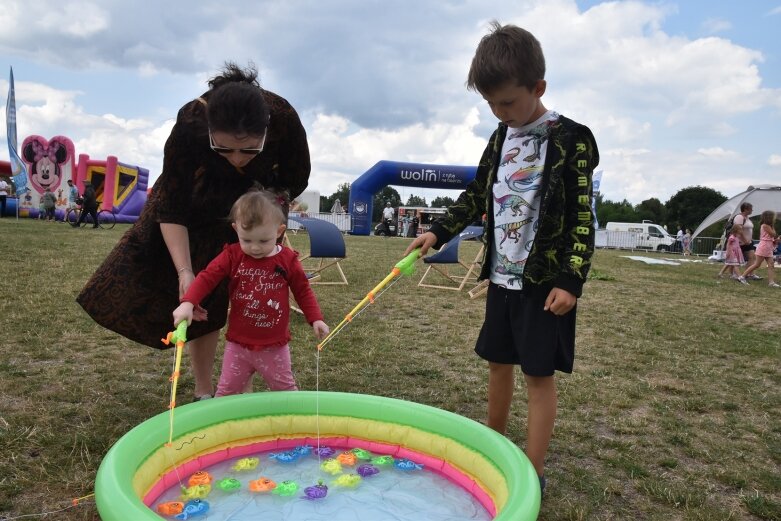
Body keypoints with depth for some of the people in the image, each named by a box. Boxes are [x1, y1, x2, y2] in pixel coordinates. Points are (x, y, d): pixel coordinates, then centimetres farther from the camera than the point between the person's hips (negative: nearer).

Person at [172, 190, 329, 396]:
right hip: (238, 344, 1)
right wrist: (188, 303, -30)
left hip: (275, 346, 0)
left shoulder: (288, 260, -8)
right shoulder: (232, 255, -8)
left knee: (286, 391, 15)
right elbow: (207, 277, -15)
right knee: (226, 392, 11)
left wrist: (316, 319, -7)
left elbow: (303, 290, 1)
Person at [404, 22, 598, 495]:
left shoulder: (571, 140, -11)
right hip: (502, 277, 7)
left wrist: (570, 280, -18)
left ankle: (534, 475, 14)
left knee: (538, 374, 1)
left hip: (545, 281, -6)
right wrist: (438, 232, 4)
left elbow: (582, 219, -13)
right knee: (498, 363, 17)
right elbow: (477, 197, 15)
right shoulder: (500, 138, 8)